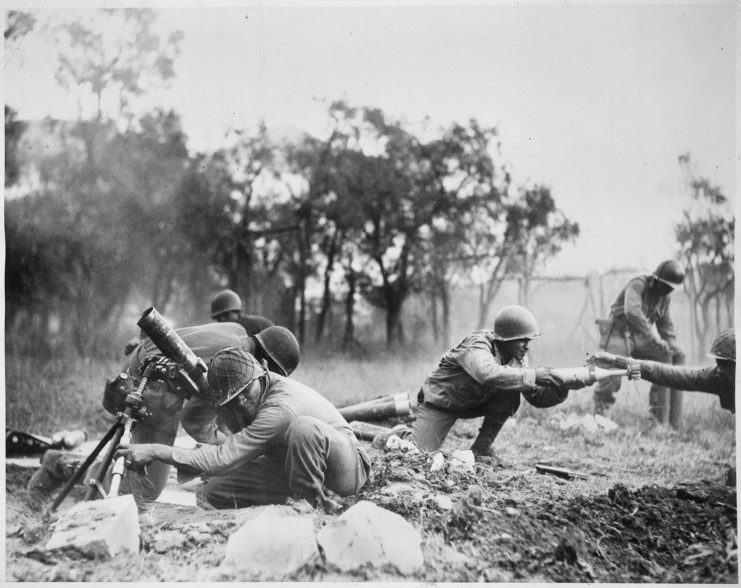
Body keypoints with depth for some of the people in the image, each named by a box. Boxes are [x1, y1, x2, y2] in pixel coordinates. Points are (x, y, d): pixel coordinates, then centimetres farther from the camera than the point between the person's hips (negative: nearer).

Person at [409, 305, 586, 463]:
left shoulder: (517, 356, -8)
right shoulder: (477, 347, -30)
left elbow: (536, 396, -7)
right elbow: (489, 374, -52)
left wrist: (563, 386, -25)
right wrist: (534, 374, -48)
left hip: (476, 402, 7)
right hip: (441, 402, -7)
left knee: (510, 394, -19)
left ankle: (482, 447, -8)